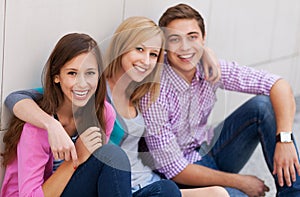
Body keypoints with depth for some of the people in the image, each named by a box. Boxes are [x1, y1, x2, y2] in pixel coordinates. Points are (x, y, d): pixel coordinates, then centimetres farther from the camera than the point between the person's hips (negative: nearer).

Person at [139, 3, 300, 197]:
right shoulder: (153, 92, -26)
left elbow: (278, 85, -11)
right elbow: (174, 169, -24)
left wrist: (284, 139, -27)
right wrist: (239, 181, -20)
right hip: (183, 173, -6)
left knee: (263, 105, -13)